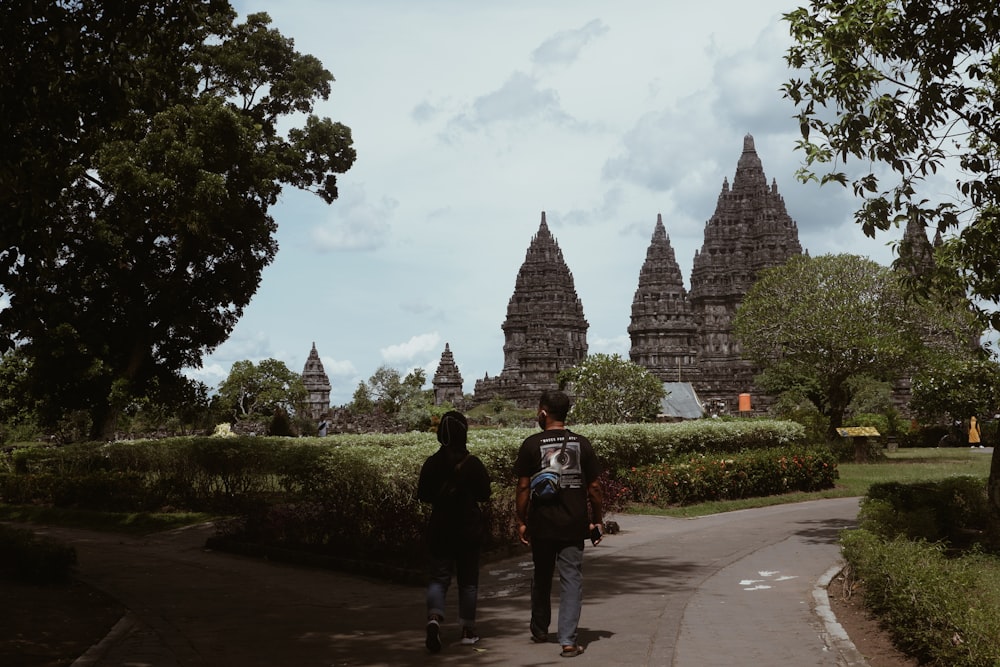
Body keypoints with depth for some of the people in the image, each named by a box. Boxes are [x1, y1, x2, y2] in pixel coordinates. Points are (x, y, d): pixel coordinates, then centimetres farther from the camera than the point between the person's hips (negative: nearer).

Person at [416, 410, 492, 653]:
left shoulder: (432, 463, -5)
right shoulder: (472, 463, -12)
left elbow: (423, 495, 3)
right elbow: (484, 495, -4)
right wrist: (484, 478, 12)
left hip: (440, 528, 1)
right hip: (469, 529, -1)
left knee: (439, 577, 4)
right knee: (468, 579, 11)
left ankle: (434, 617, -22)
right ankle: (468, 630, 17)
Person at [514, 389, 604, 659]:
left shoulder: (532, 444, -5)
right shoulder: (582, 444, 0)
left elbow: (523, 487, -6)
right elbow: (594, 487, 1)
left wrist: (521, 521, 3)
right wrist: (597, 520, 11)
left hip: (541, 524, 0)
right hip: (573, 524, 0)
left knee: (542, 577, 18)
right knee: (572, 580, 3)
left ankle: (540, 629, 34)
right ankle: (568, 641, -2)